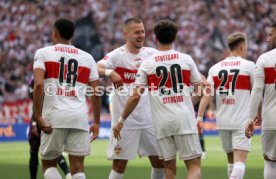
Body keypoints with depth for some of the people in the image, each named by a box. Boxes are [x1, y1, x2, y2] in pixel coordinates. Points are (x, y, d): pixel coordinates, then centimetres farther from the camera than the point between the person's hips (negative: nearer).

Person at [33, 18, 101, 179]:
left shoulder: (43, 53, 5)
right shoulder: (87, 58, 14)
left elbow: (39, 85, -9)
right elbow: (96, 93, 10)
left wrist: (38, 116, -8)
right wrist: (96, 123, 17)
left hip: (54, 117, -2)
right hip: (80, 117, 2)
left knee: (49, 163, 12)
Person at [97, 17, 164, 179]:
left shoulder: (151, 53, 4)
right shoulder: (117, 55, -9)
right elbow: (95, 69, -21)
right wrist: (109, 72, -42)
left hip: (149, 118, 4)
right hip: (124, 120, -4)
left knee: (159, 160, 8)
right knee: (120, 164, -1)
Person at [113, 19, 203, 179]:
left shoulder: (147, 64, 2)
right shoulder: (186, 59, 3)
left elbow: (135, 96, -2)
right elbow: (200, 89, 10)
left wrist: (121, 121, 7)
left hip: (162, 122, 2)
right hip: (184, 118, -1)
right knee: (194, 166, -1)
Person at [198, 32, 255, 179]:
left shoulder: (215, 68, 7)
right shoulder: (248, 65, -3)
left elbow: (206, 95, -2)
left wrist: (199, 117, -3)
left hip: (222, 122, 5)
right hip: (241, 122, -5)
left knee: (231, 160, 17)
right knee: (240, 160, -12)